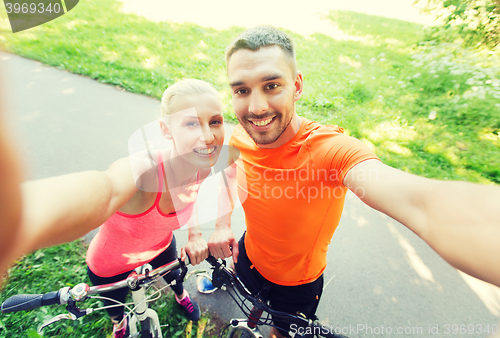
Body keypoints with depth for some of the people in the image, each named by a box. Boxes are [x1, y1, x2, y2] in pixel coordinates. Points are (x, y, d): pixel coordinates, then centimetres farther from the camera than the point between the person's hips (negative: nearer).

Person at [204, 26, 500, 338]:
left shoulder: (330, 148, -39)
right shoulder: (241, 139, -21)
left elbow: (420, 203, -56)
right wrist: (223, 224, -14)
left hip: (297, 283, -4)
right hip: (247, 257, 5)